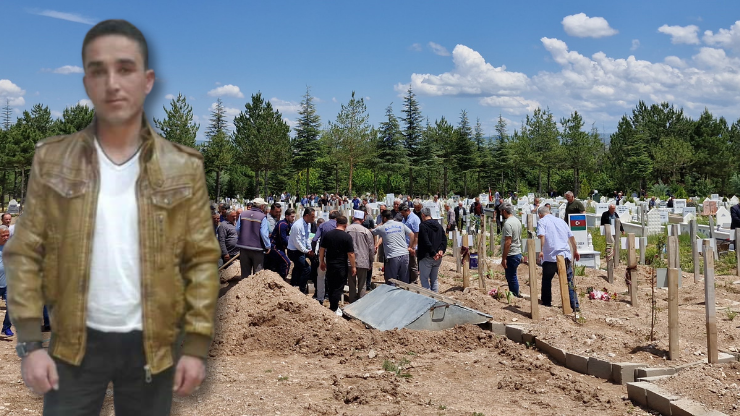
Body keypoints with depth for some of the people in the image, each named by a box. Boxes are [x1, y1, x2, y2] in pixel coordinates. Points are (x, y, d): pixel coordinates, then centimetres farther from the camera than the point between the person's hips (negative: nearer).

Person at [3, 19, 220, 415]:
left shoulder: (183, 168, -4)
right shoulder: (51, 160, -2)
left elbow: (202, 260, -3)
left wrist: (197, 344, -7)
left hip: (153, 345, 0)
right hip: (76, 342, 0)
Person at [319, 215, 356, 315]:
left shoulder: (327, 235, 1)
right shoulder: (347, 237, -12)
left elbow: (322, 249, 6)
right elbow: (350, 254, -12)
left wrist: (322, 262, 18)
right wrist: (353, 267, -3)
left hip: (329, 265, 5)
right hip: (341, 266, -5)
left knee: (330, 287, 17)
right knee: (338, 288, 3)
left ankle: (332, 305, 29)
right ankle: (334, 309, 5)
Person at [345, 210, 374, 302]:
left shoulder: (347, 230, -4)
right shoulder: (366, 231, -6)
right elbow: (371, 249, -1)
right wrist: (371, 263, 10)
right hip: (363, 262, -2)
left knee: (352, 285, 12)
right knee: (362, 286, 7)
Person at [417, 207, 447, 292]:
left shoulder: (422, 226, -11)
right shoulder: (438, 225, 12)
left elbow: (426, 242, -20)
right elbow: (444, 239, 6)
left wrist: (433, 253, -18)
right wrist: (441, 250, -5)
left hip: (426, 257, -7)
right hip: (438, 258, 7)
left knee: (424, 279, -2)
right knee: (434, 280, 15)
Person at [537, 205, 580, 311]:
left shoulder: (542, 221, 3)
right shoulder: (561, 221, 18)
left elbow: (541, 236, -16)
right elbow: (571, 237, 21)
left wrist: (541, 250, -21)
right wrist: (575, 251, 30)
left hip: (550, 256, -4)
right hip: (565, 255, 4)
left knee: (547, 280, 13)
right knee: (569, 281, 5)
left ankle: (546, 303, 18)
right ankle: (575, 305, -1)